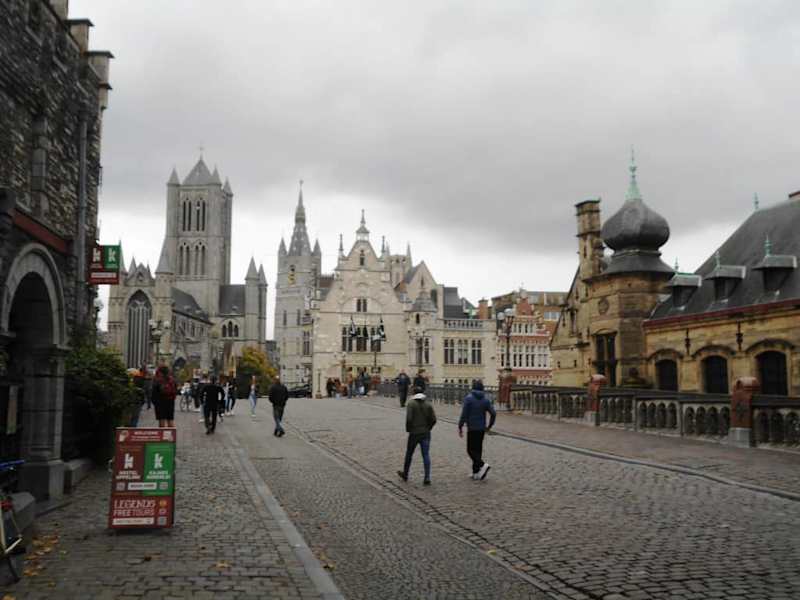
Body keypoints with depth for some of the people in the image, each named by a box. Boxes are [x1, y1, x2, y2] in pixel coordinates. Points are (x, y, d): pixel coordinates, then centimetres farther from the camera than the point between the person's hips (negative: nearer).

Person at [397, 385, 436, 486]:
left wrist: (408, 429, -2)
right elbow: (433, 420, -2)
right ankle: (427, 478, -7)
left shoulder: (411, 404, -9)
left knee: (409, 454, 14)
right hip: (426, 434, 3)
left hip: (414, 433, -3)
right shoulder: (428, 405, 3)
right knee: (426, 455, 1)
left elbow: (409, 419, -17)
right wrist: (427, 428, 11)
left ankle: (405, 474, 30)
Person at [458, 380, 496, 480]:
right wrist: (489, 426, 12)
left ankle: (482, 465, -19)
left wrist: (460, 427, -5)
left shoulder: (468, 398, -9)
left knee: (471, 450, 1)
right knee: (478, 449, 13)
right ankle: (476, 472, 15)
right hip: (482, 429, 5)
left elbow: (464, 414, -13)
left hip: (472, 428, -5)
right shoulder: (486, 399, 3)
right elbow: (493, 414, -1)